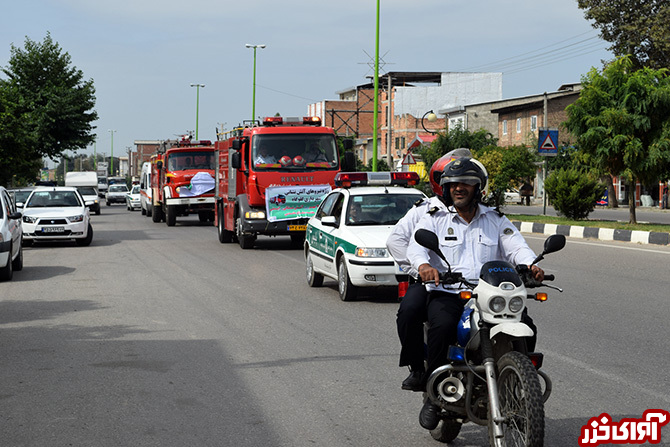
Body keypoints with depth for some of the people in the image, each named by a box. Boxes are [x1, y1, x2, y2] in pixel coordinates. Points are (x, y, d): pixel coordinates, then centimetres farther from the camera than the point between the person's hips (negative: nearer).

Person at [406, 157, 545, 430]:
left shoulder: (496, 221, 19)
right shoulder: (434, 220, 13)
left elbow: (516, 246, 4)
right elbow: (416, 245, -5)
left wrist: (531, 265, -20)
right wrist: (423, 265, -29)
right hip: (446, 293, -2)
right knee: (443, 326, -34)